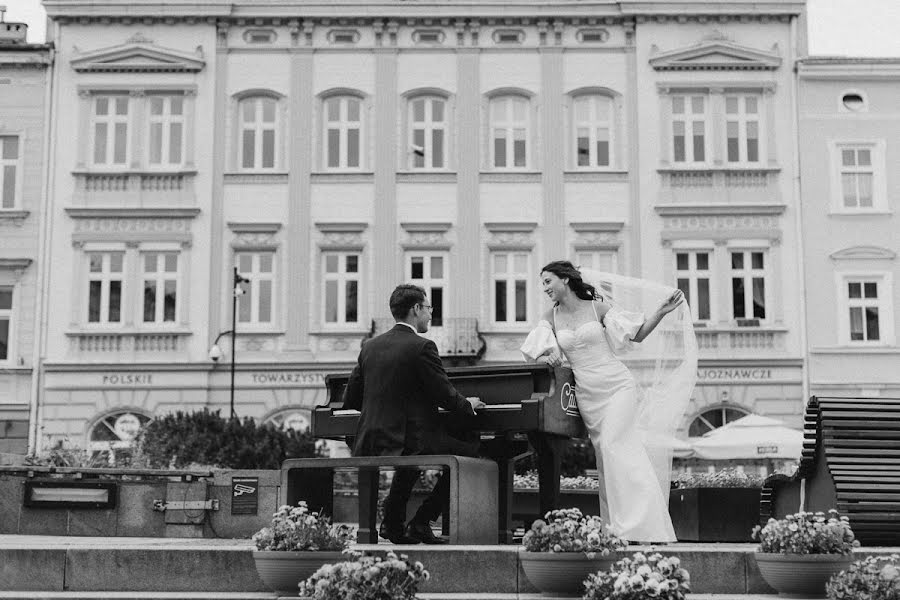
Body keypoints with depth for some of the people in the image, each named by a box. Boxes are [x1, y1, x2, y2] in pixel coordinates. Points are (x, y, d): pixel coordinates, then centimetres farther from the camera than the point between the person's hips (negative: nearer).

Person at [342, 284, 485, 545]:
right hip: (411, 442, -7)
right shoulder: (422, 347, -11)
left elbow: (351, 400, 14)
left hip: (370, 444, 8)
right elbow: (446, 396, -10)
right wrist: (469, 405, 12)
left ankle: (393, 521, 26)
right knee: (469, 449, 7)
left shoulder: (370, 347, 9)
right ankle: (421, 522, 6)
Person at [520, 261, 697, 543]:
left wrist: (661, 312, -8)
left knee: (614, 445, -19)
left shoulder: (598, 307, 0)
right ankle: (614, 529, 5)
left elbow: (637, 335, 4)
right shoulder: (552, 317, 9)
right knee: (606, 459, 2)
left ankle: (643, 528, -20)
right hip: (588, 396, 4)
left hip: (617, 386, -4)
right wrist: (548, 358, -14)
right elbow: (534, 353, 7)